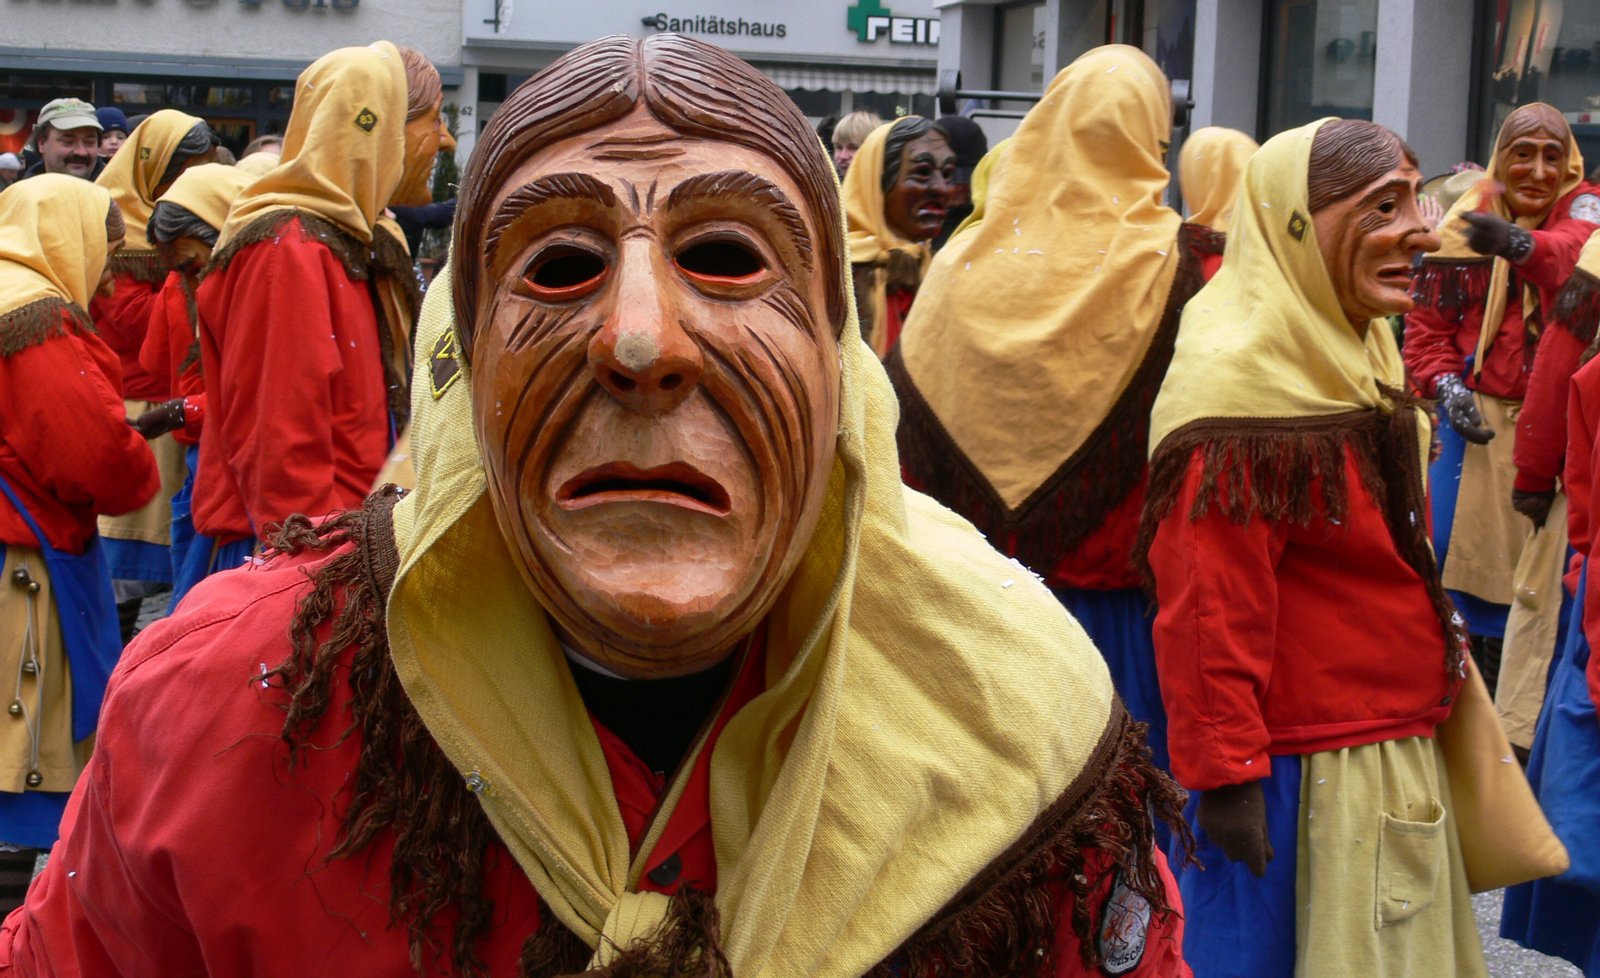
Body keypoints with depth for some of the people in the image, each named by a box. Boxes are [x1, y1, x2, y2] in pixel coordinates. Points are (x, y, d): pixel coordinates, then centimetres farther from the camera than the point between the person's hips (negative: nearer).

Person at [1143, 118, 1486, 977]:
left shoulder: (1352, 353, 10)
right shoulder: (1239, 380, -21)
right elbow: (1208, 609, -22)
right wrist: (1226, 771, -21)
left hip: (1394, 754, 10)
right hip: (1298, 773, -9)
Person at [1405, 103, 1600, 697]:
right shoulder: (1463, 227, 3)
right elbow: (1427, 326, 9)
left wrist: (1519, 243, -49)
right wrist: (1446, 385, -10)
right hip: (1476, 421, 2)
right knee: (1456, 552, 1)